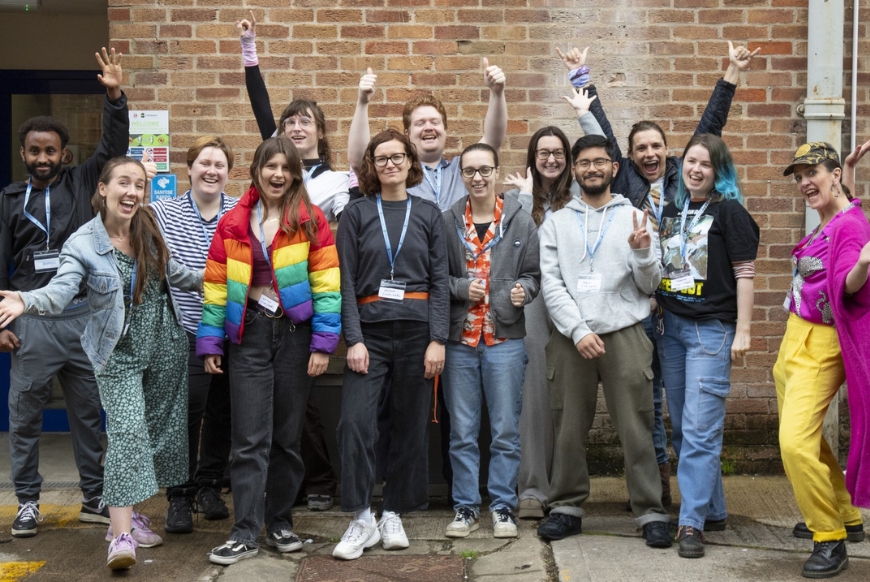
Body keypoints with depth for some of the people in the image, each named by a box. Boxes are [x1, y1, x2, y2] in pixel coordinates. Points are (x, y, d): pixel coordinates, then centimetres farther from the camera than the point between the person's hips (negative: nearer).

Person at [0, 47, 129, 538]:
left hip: (83, 316, 0)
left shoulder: (81, 184, 6)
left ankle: (94, 498, 20)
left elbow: (114, 147, -4)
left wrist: (115, 98, -18)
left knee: (88, 414, 9)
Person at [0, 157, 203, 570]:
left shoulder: (149, 229, 0)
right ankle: (121, 534, -13)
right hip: (119, 353, -5)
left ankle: (126, 511, 25)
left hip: (165, 346, 5)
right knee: (126, 432, -14)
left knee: (158, 430, 9)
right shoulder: (83, 244, -13)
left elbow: (174, 274, 17)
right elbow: (60, 291, -28)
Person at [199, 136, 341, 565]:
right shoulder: (233, 223, 5)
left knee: (287, 435, 8)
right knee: (250, 438, -2)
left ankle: (280, 521, 22)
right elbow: (216, 285, 6)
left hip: (295, 332, 0)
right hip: (249, 334, 1)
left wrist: (323, 342, -11)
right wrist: (210, 343, 2)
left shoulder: (310, 221, 0)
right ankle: (245, 533, 2)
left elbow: (326, 283, -4)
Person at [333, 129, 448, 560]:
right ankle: (362, 519, -1)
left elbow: (439, 280, 4)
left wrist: (437, 339, -5)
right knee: (355, 420, -13)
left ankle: (393, 515, 20)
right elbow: (346, 280, 0)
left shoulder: (428, 214, 8)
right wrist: (354, 339, -9)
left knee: (411, 425, 6)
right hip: (370, 330, -1)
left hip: (417, 329, 1)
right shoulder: (357, 213, 5)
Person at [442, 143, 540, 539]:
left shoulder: (521, 222, 4)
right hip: (459, 339, 1)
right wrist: (461, 288, -13)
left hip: (505, 339, 0)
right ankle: (466, 507, 18)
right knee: (462, 431, 7)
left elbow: (533, 273, 7)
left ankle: (503, 507, 16)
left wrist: (523, 289, -14)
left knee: (506, 429, 4)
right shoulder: (447, 222, 3)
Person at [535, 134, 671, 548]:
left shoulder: (634, 219, 9)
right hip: (571, 338, 1)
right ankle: (567, 508, 18)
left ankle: (651, 513, 7)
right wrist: (579, 330, -10)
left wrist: (642, 254, -15)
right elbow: (551, 285, 1)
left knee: (636, 428, -1)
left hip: (624, 335, -1)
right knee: (569, 428, 6)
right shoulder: (556, 223, 10)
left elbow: (649, 286, 5)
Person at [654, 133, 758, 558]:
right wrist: (655, 312, 11)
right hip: (671, 327, 7)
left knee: (700, 430, -10)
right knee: (682, 427, 11)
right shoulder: (670, 211, 13)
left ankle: (692, 523, -5)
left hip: (711, 330, -7)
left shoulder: (729, 212, -4)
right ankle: (713, 510, 24)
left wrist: (742, 331, -11)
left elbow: (744, 273, -7)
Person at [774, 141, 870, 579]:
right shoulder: (827, 223, 9)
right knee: (805, 440, 18)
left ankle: (831, 540, -5)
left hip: (820, 347, -10)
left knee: (796, 443, -19)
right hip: (795, 341, 10)